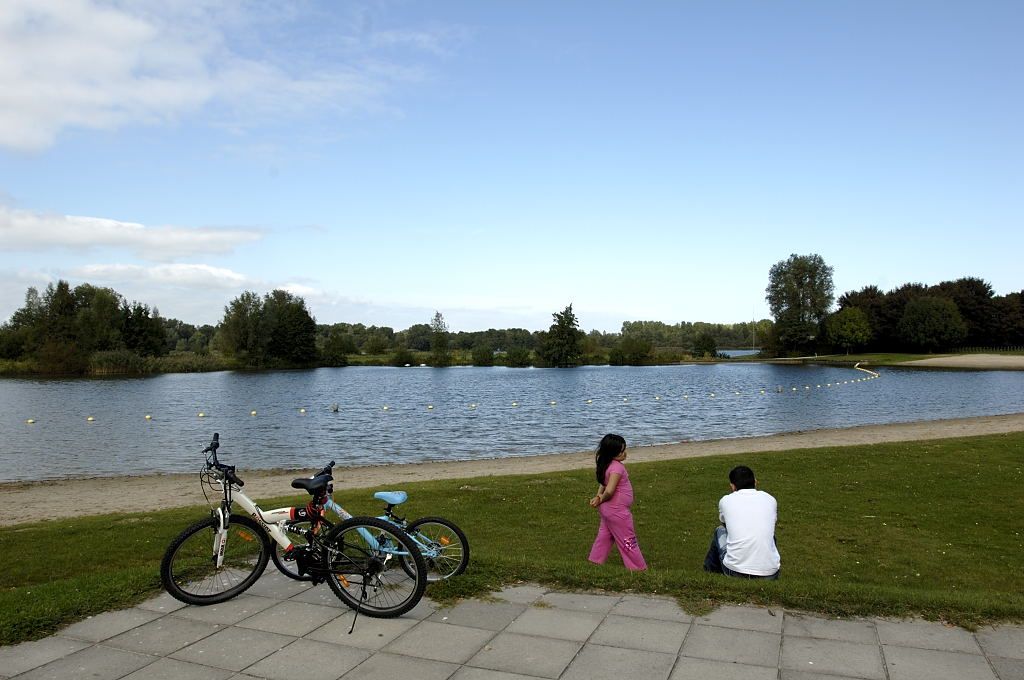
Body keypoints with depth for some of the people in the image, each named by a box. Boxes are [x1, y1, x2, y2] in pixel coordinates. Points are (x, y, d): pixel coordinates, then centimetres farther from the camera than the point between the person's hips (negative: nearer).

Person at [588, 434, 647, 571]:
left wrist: (599, 497, -6)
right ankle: (638, 568, 16)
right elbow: (609, 491, -33)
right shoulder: (617, 467, -27)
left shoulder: (607, 465, 1)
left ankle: (595, 561, 30)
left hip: (608, 509, 9)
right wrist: (601, 500, -14)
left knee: (604, 536, 21)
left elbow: (602, 483, 10)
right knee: (628, 540, 5)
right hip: (617, 511, -9)